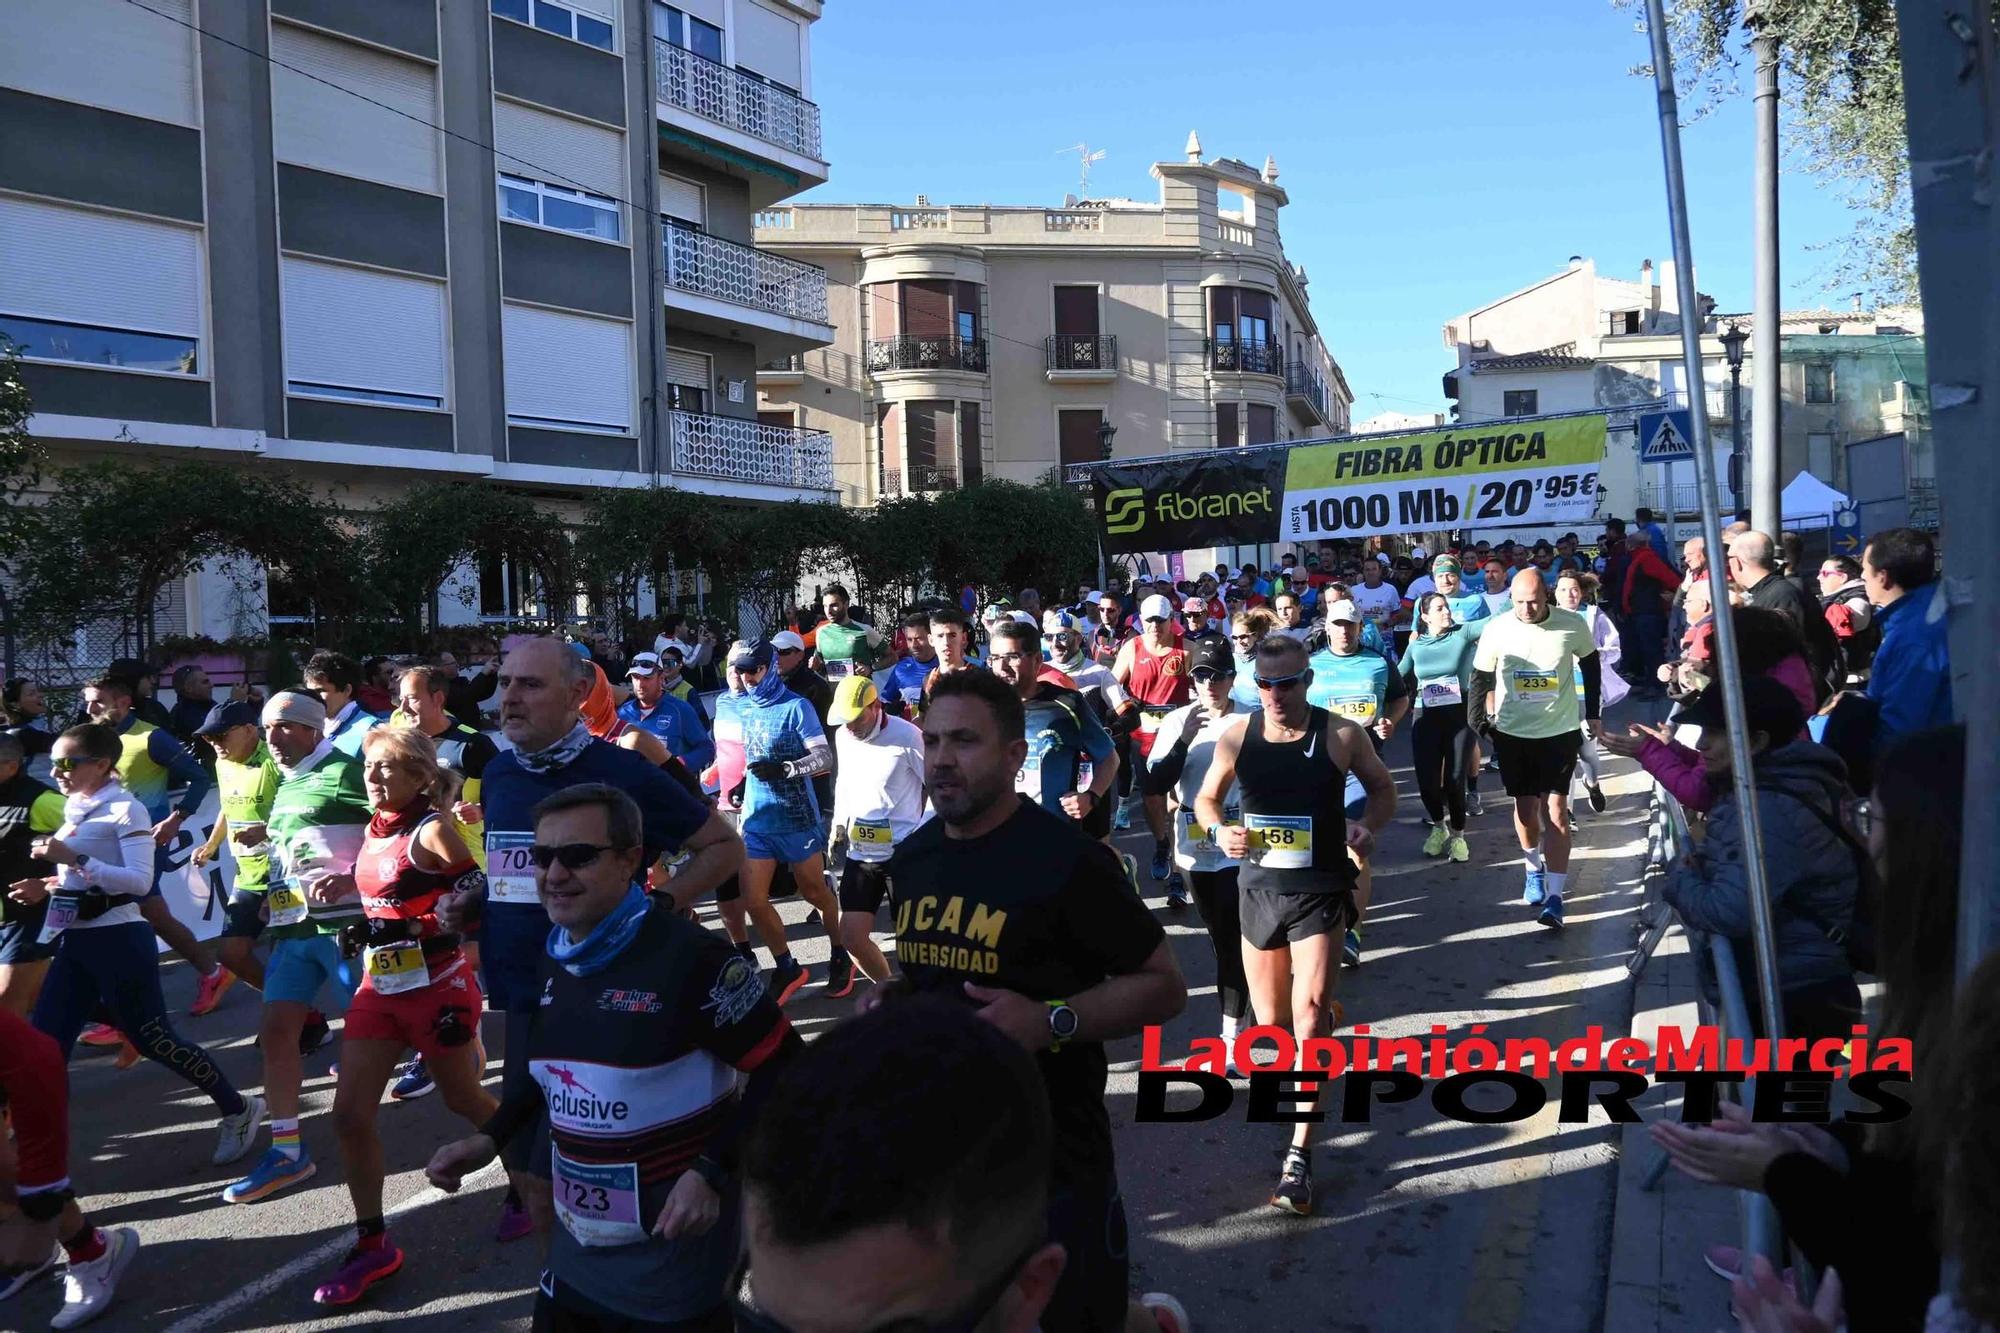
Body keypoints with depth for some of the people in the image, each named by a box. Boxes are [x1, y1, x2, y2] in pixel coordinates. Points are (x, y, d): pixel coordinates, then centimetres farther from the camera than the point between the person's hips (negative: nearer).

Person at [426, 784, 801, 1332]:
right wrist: (489, 1139, 7)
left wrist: (713, 1173, -21)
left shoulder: (689, 957, -22)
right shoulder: (552, 961, 2)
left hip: (672, 1255, -7)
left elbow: (782, 1068, -17)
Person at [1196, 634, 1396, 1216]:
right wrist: (1220, 831, -14)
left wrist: (1367, 827, -14)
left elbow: (1382, 787, 6)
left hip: (1321, 891, -3)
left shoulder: (1341, 735, -10)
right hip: (1259, 888, 3)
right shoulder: (1236, 736, -4)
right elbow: (1206, 799, 9)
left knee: (1309, 1012, -17)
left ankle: (1300, 1154, -11)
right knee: (1272, 1022, 14)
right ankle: (1326, 1003, 52)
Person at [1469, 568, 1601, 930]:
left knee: (1556, 810, -5)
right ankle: (1534, 869, 38)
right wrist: (1477, 723, -3)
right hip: (1512, 733, 1)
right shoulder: (1498, 629, -12)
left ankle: (1554, 896, -3)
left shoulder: (1573, 625, -12)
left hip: (1560, 730, -1)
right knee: (1525, 808, 12)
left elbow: (1591, 664, 7)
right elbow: (1480, 677, 1)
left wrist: (1592, 714, 11)